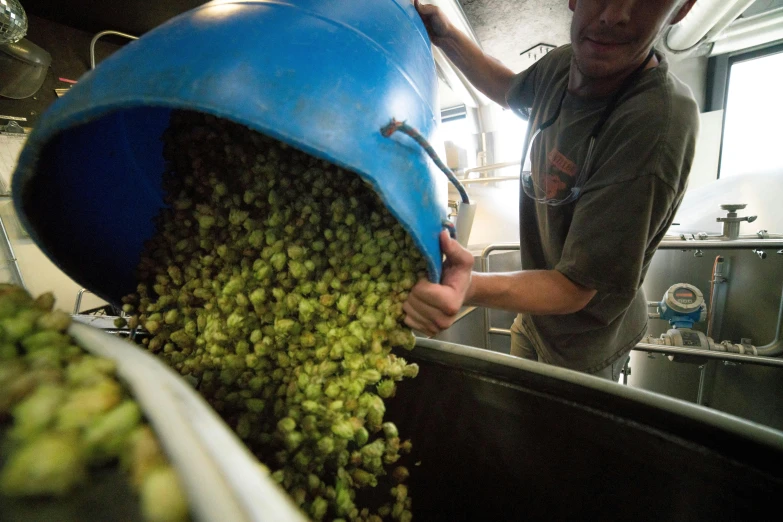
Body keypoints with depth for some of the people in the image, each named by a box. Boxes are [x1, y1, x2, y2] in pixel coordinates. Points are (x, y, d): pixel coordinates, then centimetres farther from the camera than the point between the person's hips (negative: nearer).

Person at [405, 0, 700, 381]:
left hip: (583, 342, -6)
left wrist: (471, 288, -52)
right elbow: (510, 90, 10)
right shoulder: (561, 65, -14)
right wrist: (445, 35, -1)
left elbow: (575, 288, -34)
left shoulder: (658, 126, -37)